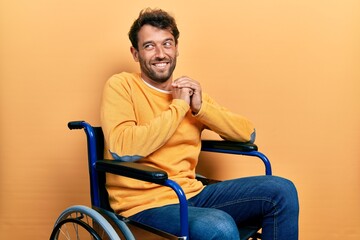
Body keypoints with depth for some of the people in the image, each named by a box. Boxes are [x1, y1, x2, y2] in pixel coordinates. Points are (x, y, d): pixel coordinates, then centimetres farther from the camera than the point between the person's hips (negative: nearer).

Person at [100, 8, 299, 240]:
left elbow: (248, 133, 8)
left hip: (192, 194, 6)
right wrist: (178, 106, -15)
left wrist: (201, 107, -8)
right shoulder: (121, 85, -5)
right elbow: (122, 150, -23)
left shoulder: (190, 91, 12)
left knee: (281, 190, -7)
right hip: (145, 204, -6)